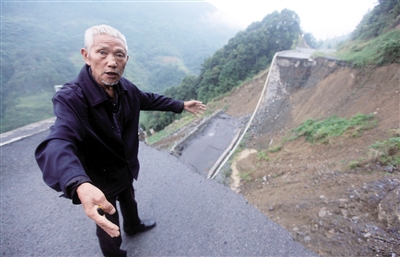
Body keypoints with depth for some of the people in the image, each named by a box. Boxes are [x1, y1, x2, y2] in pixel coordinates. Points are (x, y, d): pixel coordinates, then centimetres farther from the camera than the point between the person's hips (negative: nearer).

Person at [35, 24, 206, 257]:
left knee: (129, 200, 34)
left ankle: (134, 226, 67)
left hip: (127, 168, 7)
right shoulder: (70, 98, -34)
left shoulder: (126, 88, -14)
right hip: (99, 180, -6)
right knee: (109, 223, 19)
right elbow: (58, 144, -49)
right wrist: (80, 186, -68)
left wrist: (181, 105, 8)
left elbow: (150, 99, 5)